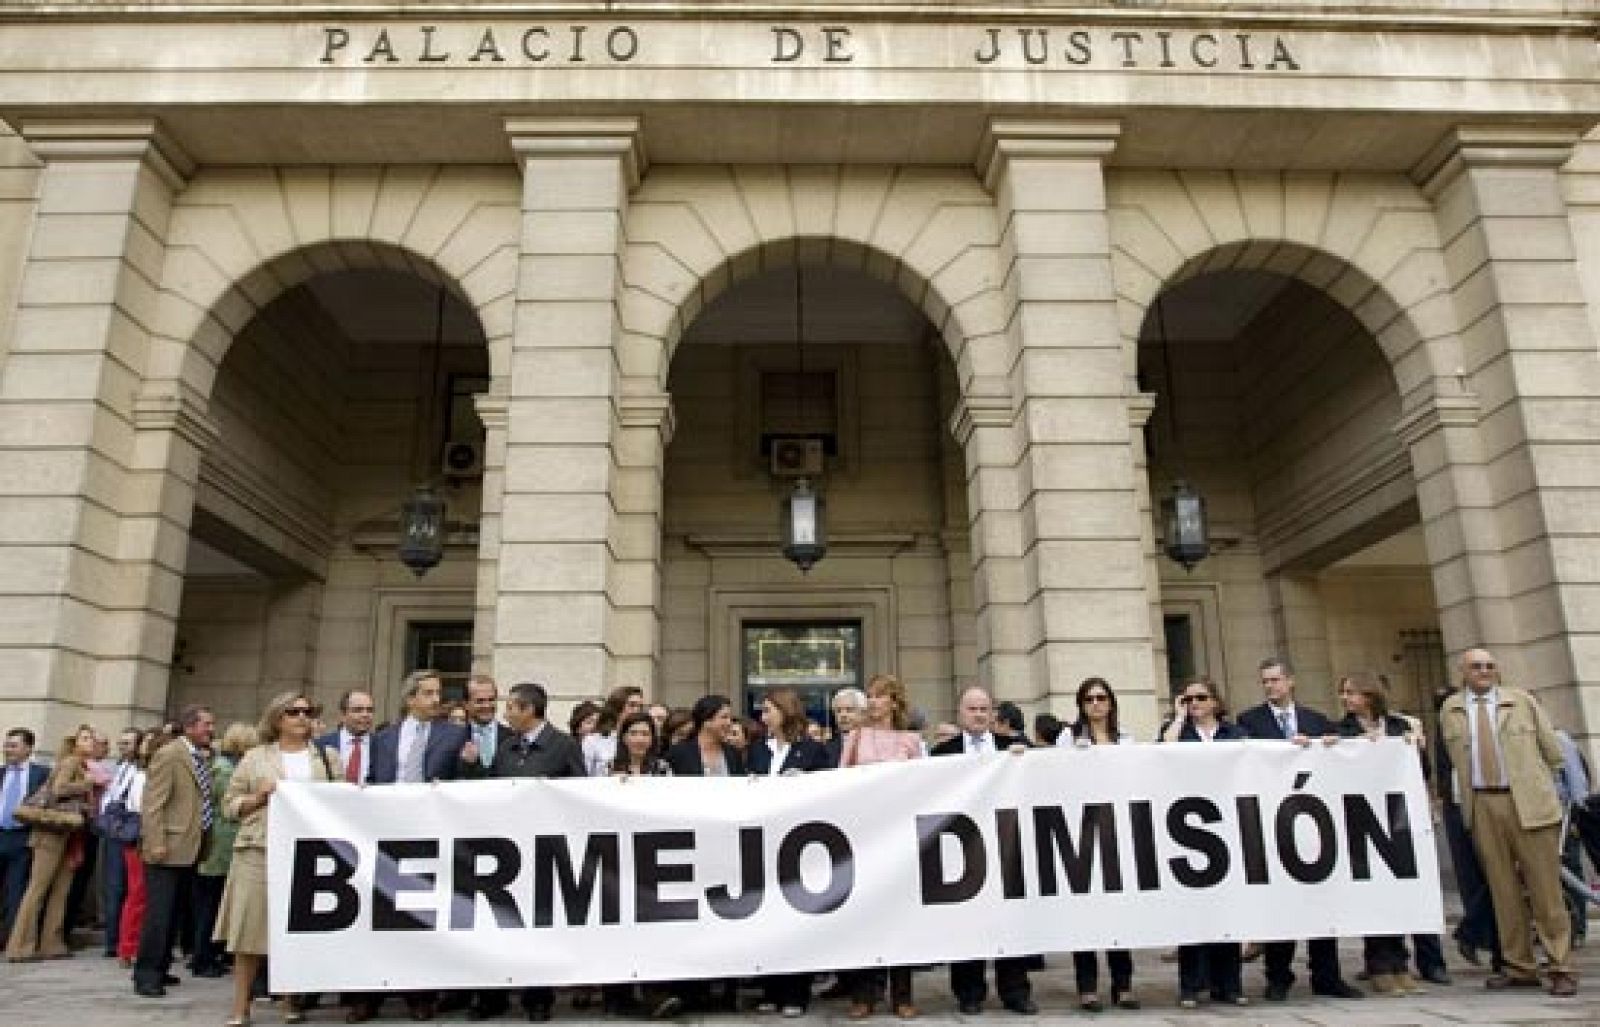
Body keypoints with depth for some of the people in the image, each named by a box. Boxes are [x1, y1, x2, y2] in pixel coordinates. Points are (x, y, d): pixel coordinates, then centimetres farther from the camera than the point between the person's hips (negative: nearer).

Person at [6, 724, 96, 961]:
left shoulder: (87, 768, 16)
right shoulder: (71, 761, -6)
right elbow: (58, 789, -20)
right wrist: (88, 783, -13)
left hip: (72, 836, 8)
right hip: (55, 832, -8)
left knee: (61, 892, 6)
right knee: (37, 888, -5)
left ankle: (50, 944, 9)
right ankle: (20, 946, -1)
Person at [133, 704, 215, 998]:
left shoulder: (201, 757, 15)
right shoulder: (169, 754, -10)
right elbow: (152, 803, -15)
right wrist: (156, 844, -20)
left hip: (190, 849, 8)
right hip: (168, 849, -8)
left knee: (173, 913, 13)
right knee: (158, 913, -6)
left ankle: (160, 968, 22)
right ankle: (146, 975, 1)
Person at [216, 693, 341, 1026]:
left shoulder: (327, 755, 12)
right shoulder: (256, 756, 9)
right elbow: (230, 803, 8)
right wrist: (259, 797, -9)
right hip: (259, 850, -1)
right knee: (251, 926, -2)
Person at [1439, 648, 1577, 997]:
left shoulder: (1522, 700, 6)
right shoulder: (1450, 710, 9)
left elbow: (1552, 752, 9)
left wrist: (1534, 785, 9)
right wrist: (1471, 791, 11)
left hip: (1529, 801, -1)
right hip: (1482, 805, 2)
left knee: (1545, 887, 0)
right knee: (1503, 889, 6)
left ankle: (1561, 969, 8)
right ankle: (1519, 968, 15)